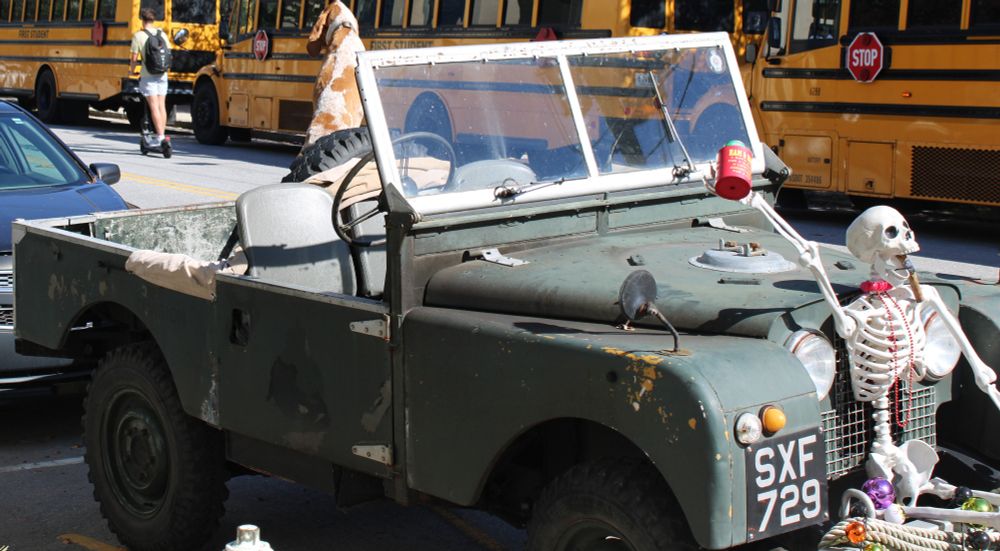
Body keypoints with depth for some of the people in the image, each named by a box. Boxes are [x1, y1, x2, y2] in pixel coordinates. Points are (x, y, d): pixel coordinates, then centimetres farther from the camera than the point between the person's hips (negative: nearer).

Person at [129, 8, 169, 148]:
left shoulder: (138, 36, -6)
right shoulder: (162, 34, 7)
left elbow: (134, 58, -7)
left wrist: (132, 71, 11)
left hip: (148, 75, -4)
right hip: (162, 74, 4)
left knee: (154, 106, -5)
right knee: (162, 105, 9)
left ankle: (159, 136, -10)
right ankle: (162, 134, 12)